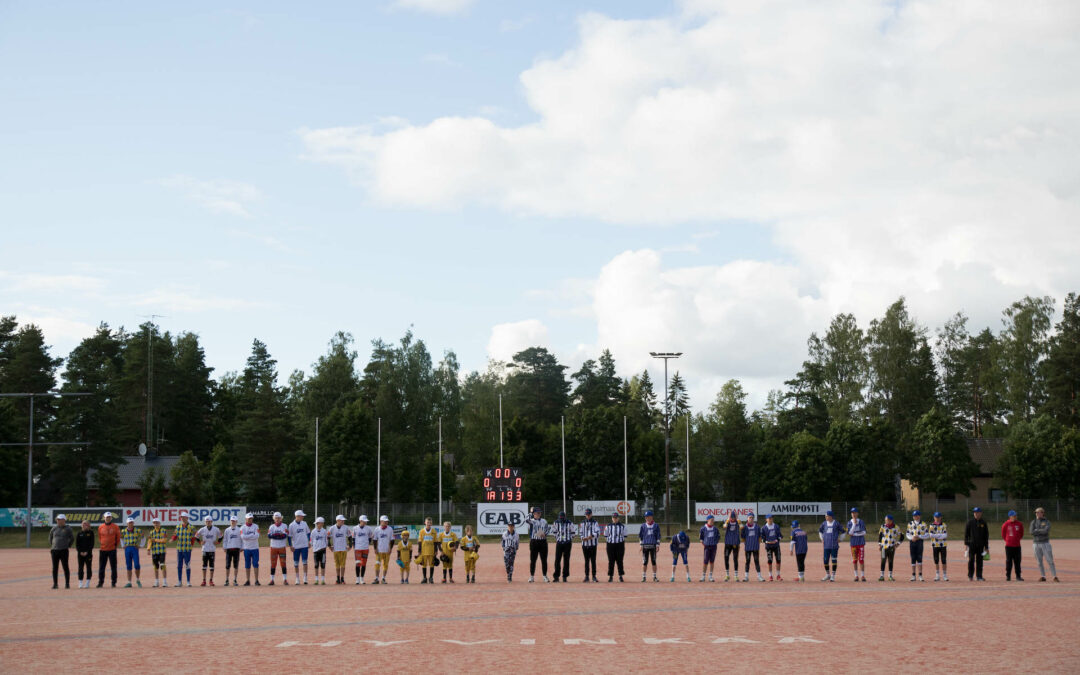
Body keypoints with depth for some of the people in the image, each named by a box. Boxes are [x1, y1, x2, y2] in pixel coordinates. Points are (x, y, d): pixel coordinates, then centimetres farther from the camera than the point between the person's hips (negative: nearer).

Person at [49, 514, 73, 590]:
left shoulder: (68, 528, 1)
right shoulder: (54, 528, 10)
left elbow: (72, 538, 9)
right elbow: (50, 537, 23)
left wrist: (68, 546, 5)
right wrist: (51, 546, 17)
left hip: (64, 550, -4)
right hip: (54, 550, 4)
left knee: (65, 567, -2)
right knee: (55, 568, 3)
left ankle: (67, 583, 4)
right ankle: (55, 584, 8)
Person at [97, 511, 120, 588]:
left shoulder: (115, 527, 0)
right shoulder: (100, 527, 6)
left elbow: (118, 538, 6)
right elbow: (99, 537, 18)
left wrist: (115, 545, 2)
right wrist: (101, 544, 11)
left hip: (112, 550, -2)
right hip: (102, 550, 2)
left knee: (113, 567, 0)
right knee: (101, 567, 4)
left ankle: (114, 582, 5)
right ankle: (100, 582, 11)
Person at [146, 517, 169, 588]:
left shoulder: (163, 531, 0)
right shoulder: (151, 532, 10)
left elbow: (164, 540, -11)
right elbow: (149, 541, 1)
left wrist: (155, 540, -11)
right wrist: (148, 549, -13)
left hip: (162, 551, -4)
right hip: (154, 552, 4)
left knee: (162, 566, -12)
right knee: (156, 566, 7)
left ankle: (165, 582, -12)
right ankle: (156, 582, 15)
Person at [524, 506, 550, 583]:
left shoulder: (544, 521, 12)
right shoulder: (531, 521, 0)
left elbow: (547, 531, 13)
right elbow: (526, 520, -23)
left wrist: (544, 534, -8)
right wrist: (531, 514, -13)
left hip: (543, 541, 3)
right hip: (534, 541, -3)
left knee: (544, 560, 5)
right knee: (532, 560, 0)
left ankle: (545, 576, 12)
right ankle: (532, 576, 7)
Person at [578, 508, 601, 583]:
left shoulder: (595, 523, 1)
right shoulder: (582, 523, 13)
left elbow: (597, 533, -8)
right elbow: (580, 532, 13)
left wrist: (591, 536, -25)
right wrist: (583, 538, -8)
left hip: (593, 544, -3)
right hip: (585, 544, 3)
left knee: (593, 561, -3)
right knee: (586, 560, 5)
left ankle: (594, 576, 2)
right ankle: (586, 576, 9)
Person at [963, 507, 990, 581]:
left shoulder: (983, 523, 8)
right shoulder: (970, 522, 3)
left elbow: (986, 535, 11)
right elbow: (966, 533, 3)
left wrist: (986, 547, 8)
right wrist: (966, 543, -6)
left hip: (980, 545, 2)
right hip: (972, 544, -2)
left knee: (979, 561, 3)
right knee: (971, 560, -3)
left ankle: (979, 576, 7)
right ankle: (970, 576, 5)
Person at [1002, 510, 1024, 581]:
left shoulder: (1019, 524, 3)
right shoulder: (1005, 524, -2)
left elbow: (1021, 534, 15)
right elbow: (1003, 534, 10)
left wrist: (1019, 539, 11)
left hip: (1017, 546, 2)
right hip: (1009, 546, -2)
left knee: (1017, 561, 4)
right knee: (1009, 561, 1)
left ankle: (1018, 576, 9)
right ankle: (1008, 576, 6)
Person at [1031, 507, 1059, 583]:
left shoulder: (1047, 522, -1)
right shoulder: (1033, 522, 6)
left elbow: (1046, 531, -20)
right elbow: (1032, 532, -9)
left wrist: (1037, 530, -11)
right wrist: (1041, 531, -13)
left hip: (1045, 543, -3)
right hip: (1036, 544, 3)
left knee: (1050, 561, -5)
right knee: (1039, 562, 4)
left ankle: (1055, 576, -3)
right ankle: (1043, 576, 10)